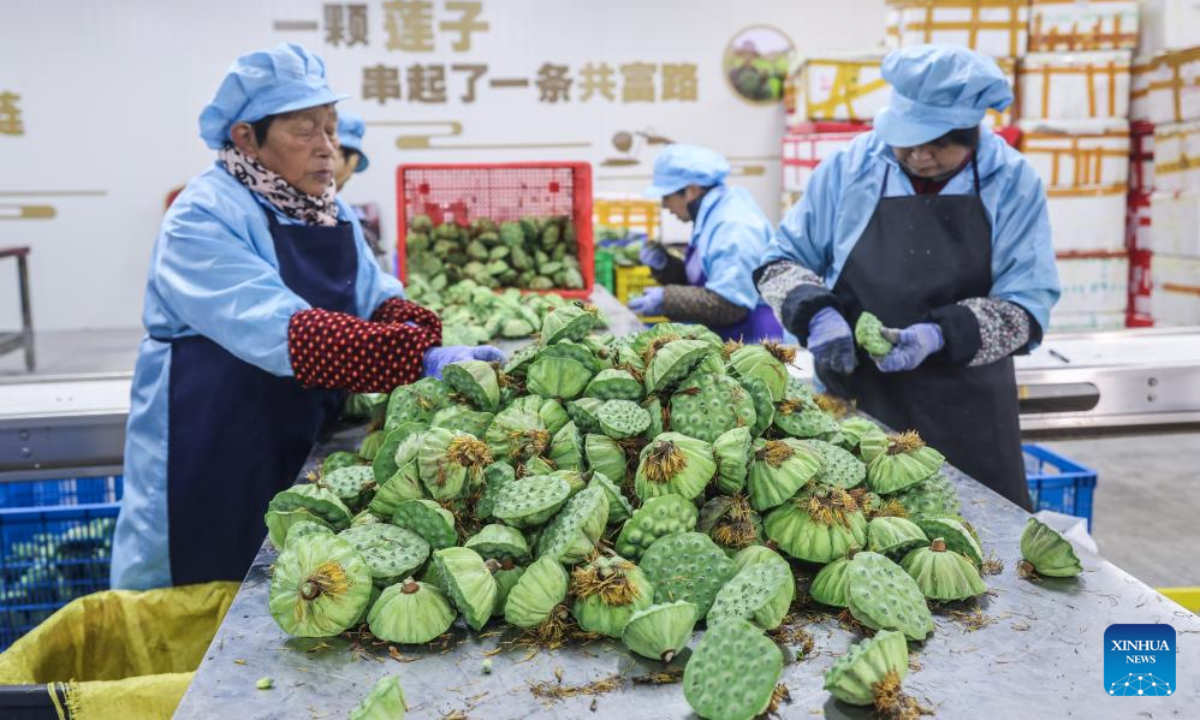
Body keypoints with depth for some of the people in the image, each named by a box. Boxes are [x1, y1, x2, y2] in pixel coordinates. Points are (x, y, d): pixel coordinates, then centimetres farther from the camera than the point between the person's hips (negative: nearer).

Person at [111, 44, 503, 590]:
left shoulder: (331, 213, 6)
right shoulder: (204, 218, -20)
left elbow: (378, 298, 0)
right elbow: (283, 332, -33)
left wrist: (420, 337, -24)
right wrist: (421, 360, -41)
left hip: (308, 443, 7)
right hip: (211, 457, -7)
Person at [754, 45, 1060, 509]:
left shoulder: (1012, 183, -4)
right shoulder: (850, 167, -2)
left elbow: (1026, 305, -7)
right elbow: (782, 259, 4)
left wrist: (941, 335, -24)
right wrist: (817, 315, -16)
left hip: (966, 416, 0)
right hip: (853, 401, 0)